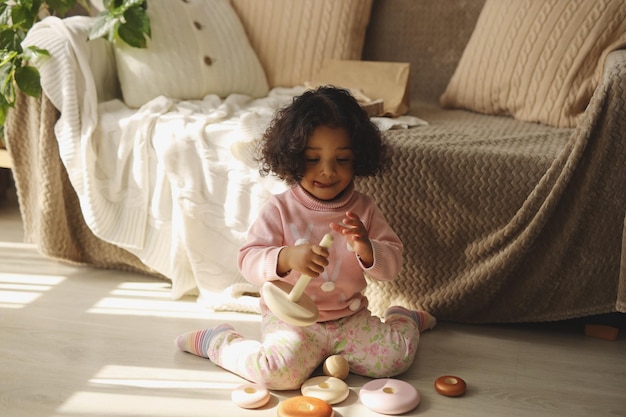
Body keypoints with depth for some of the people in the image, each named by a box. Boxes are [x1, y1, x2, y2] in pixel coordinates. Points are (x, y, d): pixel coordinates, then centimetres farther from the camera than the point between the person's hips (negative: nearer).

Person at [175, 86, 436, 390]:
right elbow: (248, 261, -13)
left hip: (350, 318, 3)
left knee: (396, 357, -12)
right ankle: (217, 342, 2)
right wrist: (287, 257, -34)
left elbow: (392, 264, 0)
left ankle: (401, 319, 25)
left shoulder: (364, 210, 1)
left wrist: (367, 250, -24)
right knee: (280, 372, -29)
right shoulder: (281, 209, -8)